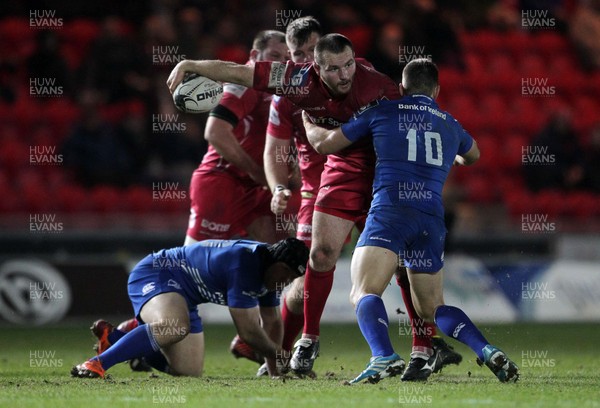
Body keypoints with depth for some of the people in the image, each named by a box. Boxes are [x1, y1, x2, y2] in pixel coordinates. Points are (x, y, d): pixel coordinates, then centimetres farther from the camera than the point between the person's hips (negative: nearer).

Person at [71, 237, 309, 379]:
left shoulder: (269, 267, 2)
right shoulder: (245, 266, -29)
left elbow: (271, 322, 14)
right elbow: (248, 332, -26)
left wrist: (275, 371, 8)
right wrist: (276, 353, -8)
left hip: (183, 296, 10)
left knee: (189, 372, 6)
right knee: (176, 327, -42)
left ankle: (113, 337, 20)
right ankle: (98, 363, -39)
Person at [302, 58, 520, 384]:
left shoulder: (383, 112, 12)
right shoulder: (450, 125, 23)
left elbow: (324, 144, 17)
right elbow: (472, 156, 47)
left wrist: (308, 123, 38)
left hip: (390, 209, -5)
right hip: (432, 219, 5)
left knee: (363, 293, -12)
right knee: (431, 307, 17)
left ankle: (384, 357, -39)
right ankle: (487, 352, -4)